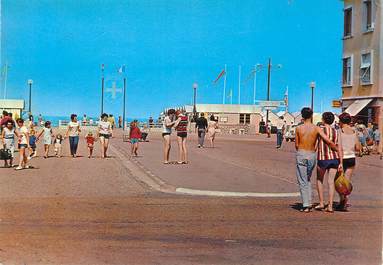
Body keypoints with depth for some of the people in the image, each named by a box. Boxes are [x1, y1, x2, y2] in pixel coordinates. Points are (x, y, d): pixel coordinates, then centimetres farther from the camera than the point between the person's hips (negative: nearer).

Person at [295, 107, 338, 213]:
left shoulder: (298, 128, -3)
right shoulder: (316, 129, -2)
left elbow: (296, 145, 2)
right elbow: (328, 141, -10)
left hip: (301, 154, -2)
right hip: (312, 155, 2)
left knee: (302, 181, 2)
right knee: (308, 180, 20)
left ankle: (306, 205, -6)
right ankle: (308, 203, 16)